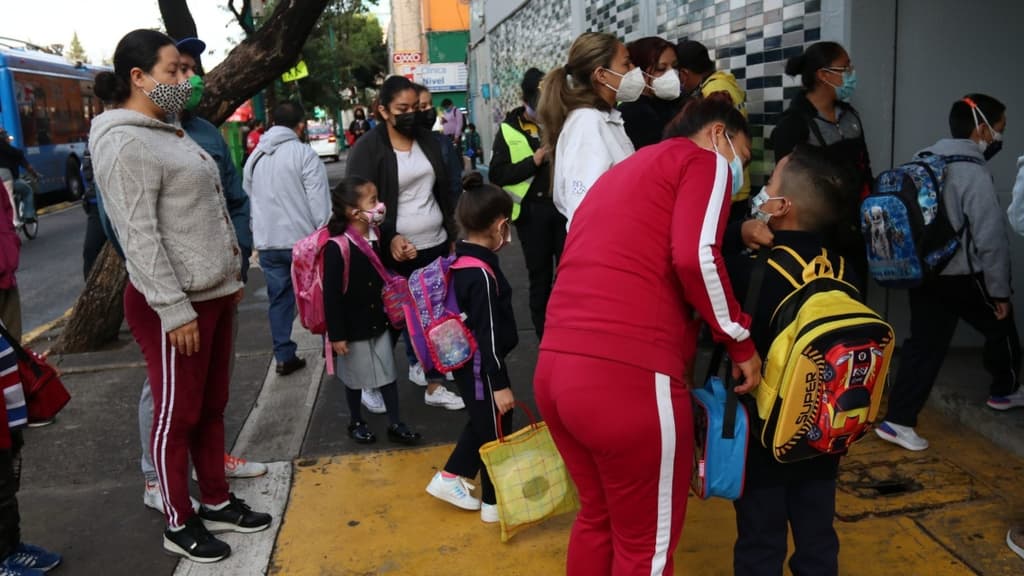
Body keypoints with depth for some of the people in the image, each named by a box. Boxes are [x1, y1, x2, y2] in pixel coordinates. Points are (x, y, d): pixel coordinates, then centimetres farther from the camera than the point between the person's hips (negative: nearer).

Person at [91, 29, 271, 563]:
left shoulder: (168, 132, 16)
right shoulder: (126, 143, -15)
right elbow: (139, 236, -20)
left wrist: (230, 275, 21)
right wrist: (174, 309, -22)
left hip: (212, 293, 9)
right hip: (175, 303, -9)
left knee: (211, 407, 17)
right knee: (177, 414, 4)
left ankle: (217, 502, 31)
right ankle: (178, 525, 19)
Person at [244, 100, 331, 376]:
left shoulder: (254, 157, 11)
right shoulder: (304, 154, -10)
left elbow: (248, 199, 18)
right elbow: (320, 203, -13)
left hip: (267, 242, 5)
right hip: (303, 240, -5)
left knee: (279, 299, 11)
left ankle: (284, 356, 14)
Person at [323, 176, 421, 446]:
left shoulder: (376, 237, -2)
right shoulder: (336, 247, -24)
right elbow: (331, 294, -21)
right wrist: (336, 334, -18)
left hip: (378, 321, 6)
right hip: (352, 327, -6)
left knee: (388, 373, 12)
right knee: (355, 378, 13)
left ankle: (395, 424, 26)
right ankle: (356, 423, 35)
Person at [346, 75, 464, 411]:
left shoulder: (427, 141, 10)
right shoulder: (368, 149, -9)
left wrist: (453, 236, 14)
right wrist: (390, 238, -26)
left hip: (435, 245, 5)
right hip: (397, 251, -5)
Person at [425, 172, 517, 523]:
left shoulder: (460, 260, 1)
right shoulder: (482, 275, -27)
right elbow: (487, 335, -26)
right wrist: (499, 384, -21)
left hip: (467, 363, 9)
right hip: (483, 368, -9)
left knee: (482, 424, 25)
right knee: (495, 431, 8)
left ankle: (450, 477, 35)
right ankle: (495, 503, 25)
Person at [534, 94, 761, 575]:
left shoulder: (620, 173, 28)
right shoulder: (704, 160, 5)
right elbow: (696, 256, -13)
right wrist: (741, 342, -1)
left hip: (555, 366, 8)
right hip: (627, 374, -8)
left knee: (597, 517, 26)